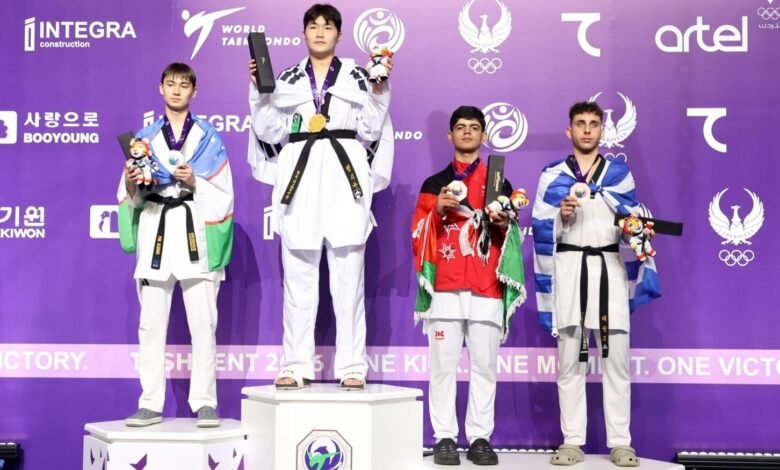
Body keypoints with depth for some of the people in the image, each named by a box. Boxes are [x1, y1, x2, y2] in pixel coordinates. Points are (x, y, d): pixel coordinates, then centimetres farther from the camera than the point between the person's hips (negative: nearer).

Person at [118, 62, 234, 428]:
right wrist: (131, 184, -10)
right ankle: (150, 404, 8)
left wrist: (195, 182, -11)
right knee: (151, 323, 2)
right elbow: (129, 197, 11)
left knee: (203, 323, -4)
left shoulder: (209, 138, 8)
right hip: (155, 232, 2)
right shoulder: (144, 138, 12)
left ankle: (205, 403, 2)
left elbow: (223, 194, 4)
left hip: (195, 233, -2)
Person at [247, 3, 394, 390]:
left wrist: (379, 91, -7)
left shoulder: (357, 77, 9)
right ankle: (297, 366, 8)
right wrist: (259, 89, -2)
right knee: (298, 280, 2)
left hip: (344, 180, -1)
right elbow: (269, 132, 6)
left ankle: (352, 366, 3)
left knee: (348, 279, -2)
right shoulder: (286, 80, 13)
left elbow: (371, 131, 4)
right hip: (300, 180, 2)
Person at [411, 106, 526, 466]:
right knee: (443, 364, -2)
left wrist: (505, 226, -6)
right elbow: (419, 235, 8)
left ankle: (480, 438, 7)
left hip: (487, 288, 0)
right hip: (444, 287, 0)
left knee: (484, 365, 1)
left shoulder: (499, 184, 14)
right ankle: (445, 438, 3)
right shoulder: (434, 184, 13)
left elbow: (510, 240, 15)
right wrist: (437, 211, -9)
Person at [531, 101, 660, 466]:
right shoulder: (553, 175, 7)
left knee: (616, 359, -1)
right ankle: (572, 442, 8)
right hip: (568, 268, 0)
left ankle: (620, 443, 5)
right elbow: (542, 231, 3)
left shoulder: (620, 172, 11)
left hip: (610, 267, 1)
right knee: (569, 361, 2)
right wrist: (561, 216, -15)